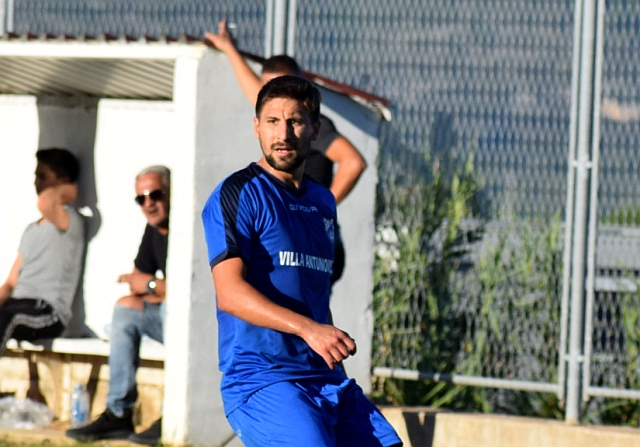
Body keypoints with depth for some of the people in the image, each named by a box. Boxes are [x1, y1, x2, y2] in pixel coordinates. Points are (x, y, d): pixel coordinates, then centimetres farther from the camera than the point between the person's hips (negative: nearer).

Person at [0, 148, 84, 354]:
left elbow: (46, 202, -25)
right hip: (20, 308, 8)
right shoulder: (32, 230, 27)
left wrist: (66, 191, -1)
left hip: (47, 313, -7)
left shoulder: (70, 221, 0)